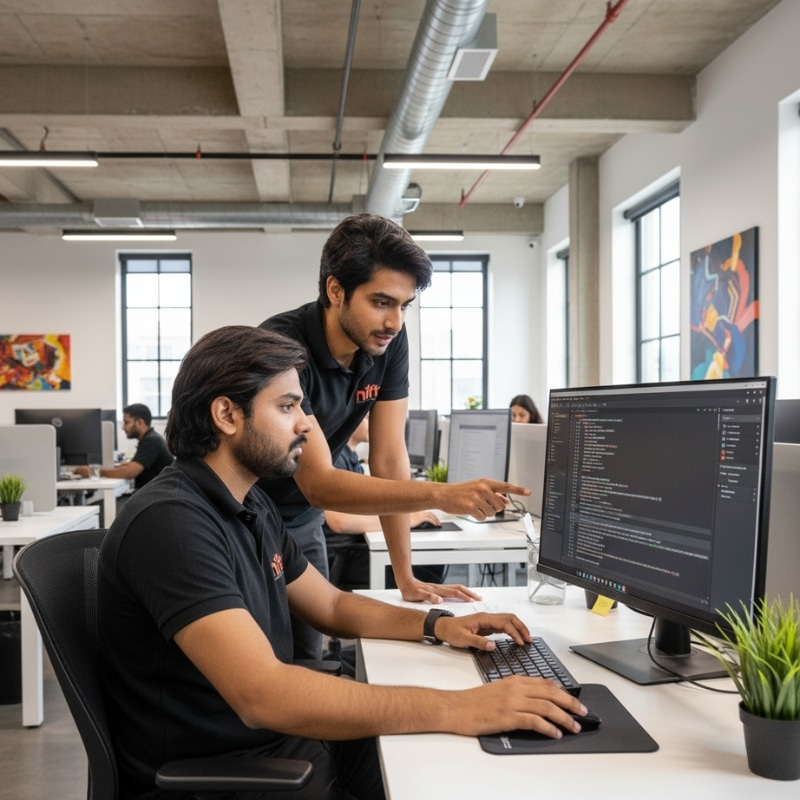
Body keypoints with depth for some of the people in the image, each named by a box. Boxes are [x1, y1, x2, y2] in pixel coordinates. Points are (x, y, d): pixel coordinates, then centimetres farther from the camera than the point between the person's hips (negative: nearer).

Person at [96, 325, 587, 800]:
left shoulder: (252, 505, 7)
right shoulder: (170, 522, -24)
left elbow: (332, 606, 16)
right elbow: (261, 693, -33)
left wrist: (436, 625, 0)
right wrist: (454, 709, -34)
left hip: (283, 740, 8)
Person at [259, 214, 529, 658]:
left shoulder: (389, 341, -11)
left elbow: (389, 459, -9)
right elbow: (318, 484, -32)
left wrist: (406, 578, -11)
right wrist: (442, 494, -41)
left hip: (301, 524, 5)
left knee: (307, 661, 8)